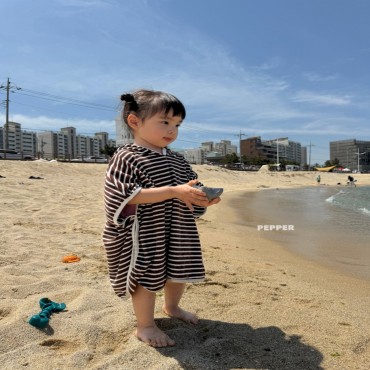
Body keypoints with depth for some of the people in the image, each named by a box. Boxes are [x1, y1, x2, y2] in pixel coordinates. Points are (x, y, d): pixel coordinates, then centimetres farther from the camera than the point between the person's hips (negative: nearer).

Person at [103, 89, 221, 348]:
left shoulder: (178, 160, 10)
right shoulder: (127, 158, -14)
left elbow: (191, 189, 15)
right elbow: (129, 197, -24)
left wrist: (204, 199, -9)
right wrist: (174, 191, -29)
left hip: (178, 232, 8)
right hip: (145, 234, -8)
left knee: (179, 270, 20)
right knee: (147, 276, 3)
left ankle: (172, 307, 48)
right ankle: (145, 325, 25)